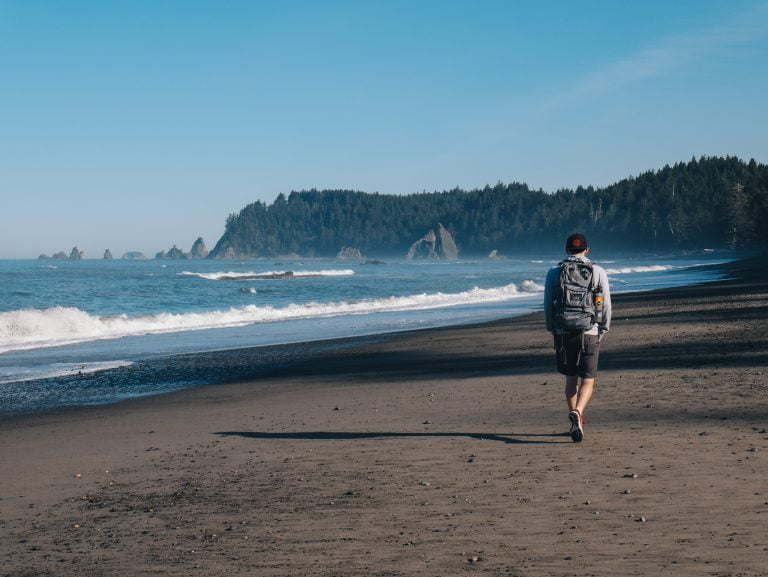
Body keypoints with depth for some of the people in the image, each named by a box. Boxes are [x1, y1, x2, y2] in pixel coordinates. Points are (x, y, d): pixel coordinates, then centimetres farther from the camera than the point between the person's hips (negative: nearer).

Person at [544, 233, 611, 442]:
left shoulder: (554, 273, 3)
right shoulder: (598, 272, 1)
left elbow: (548, 306, 4)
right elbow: (606, 305, 1)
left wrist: (553, 331, 15)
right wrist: (602, 331, 11)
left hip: (563, 333, 2)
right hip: (589, 333, -1)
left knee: (571, 379, 15)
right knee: (587, 381, 2)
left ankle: (576, 423, 17)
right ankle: (577, 413, -25)